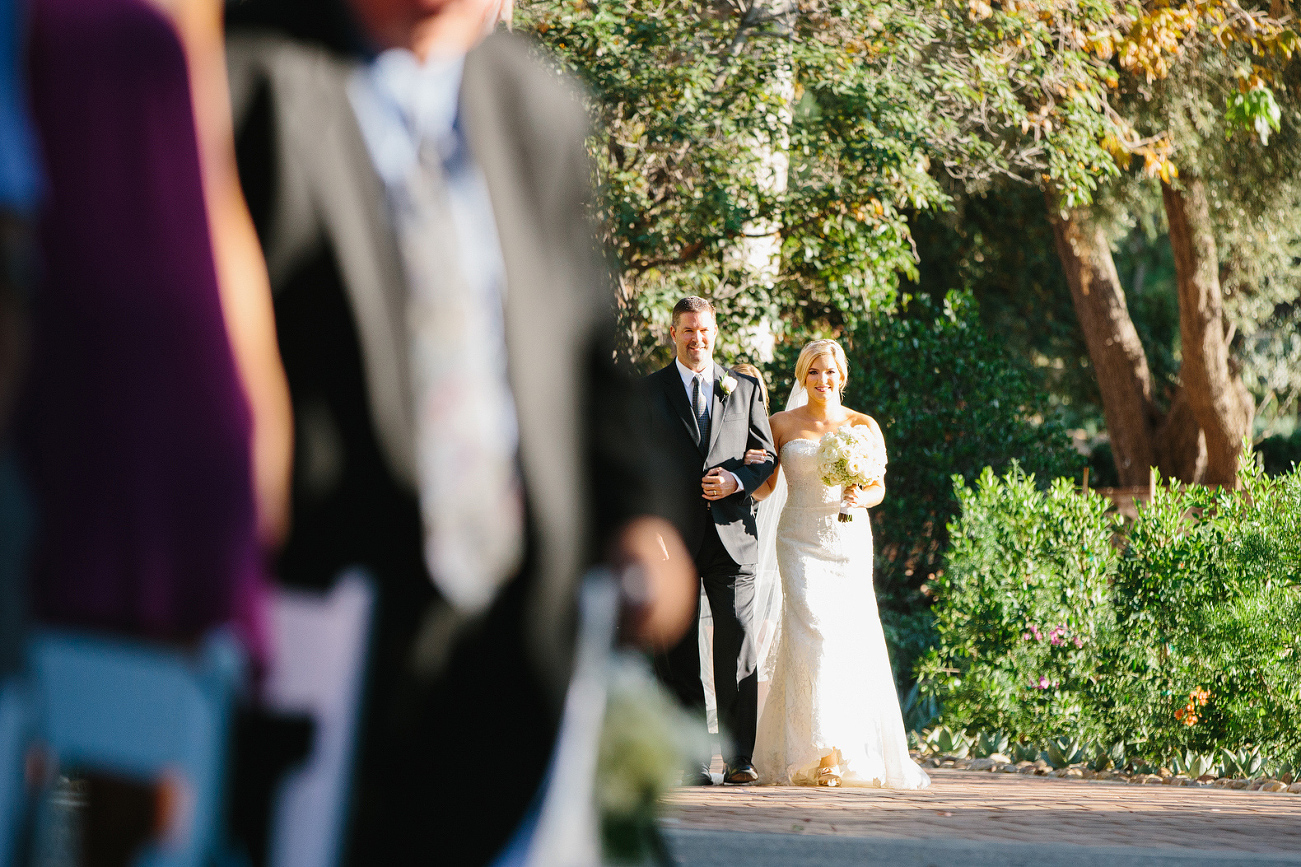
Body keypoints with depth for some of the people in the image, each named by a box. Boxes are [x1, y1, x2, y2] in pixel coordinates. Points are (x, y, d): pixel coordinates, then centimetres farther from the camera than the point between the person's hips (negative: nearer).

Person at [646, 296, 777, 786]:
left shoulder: (744, 390, 14)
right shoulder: (649, 390, 9)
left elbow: (766, 456, 14)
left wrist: (736, 481, -8)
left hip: (731, 535, 1)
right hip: (673, 537, -1)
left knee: (739, 641, -8)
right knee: (678, 649, -1)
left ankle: (739, 758, -6)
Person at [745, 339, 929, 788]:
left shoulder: (864, 426, 7)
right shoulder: (783, 425, 6)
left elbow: (879, 488, 8)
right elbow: (765, 488, 9)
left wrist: (860, 496, -15)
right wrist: (751, 468, -13)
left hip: (849, 541, 1)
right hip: (801, 542, -1)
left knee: (852, 640, -3)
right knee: (811, 635, -16)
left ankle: (857, 755, 13)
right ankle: (823, 753, -16)